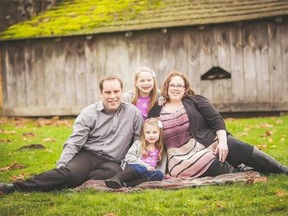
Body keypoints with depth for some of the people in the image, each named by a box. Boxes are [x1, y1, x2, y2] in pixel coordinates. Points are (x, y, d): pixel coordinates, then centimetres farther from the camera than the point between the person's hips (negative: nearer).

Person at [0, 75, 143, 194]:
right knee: (71, 171, -34)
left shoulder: (134, 113, 0)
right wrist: (61, 166, -18)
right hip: (88, 155, -1)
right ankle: (16, 187, -37)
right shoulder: (89, 113, -1)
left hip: (111, 162, 1)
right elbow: (74, 143, -5)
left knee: (113, 172, -37)